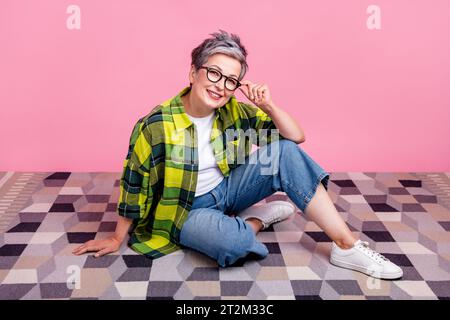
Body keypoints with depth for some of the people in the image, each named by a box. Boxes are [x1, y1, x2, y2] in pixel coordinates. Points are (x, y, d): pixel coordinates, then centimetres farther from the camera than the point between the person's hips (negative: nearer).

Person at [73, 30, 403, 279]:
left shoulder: (234, 111, -10)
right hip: (188, 208, -4)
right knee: (232, 242, -39)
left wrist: (270, 107, -24)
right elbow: (134, 184, -11)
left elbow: (296, 137, -5)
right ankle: (259, 218, -1)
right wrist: (117, 239, -2)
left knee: (286, 152, -17)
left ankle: (347, 246, -14)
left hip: (226, 189, 5)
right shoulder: (157, 125, -22)